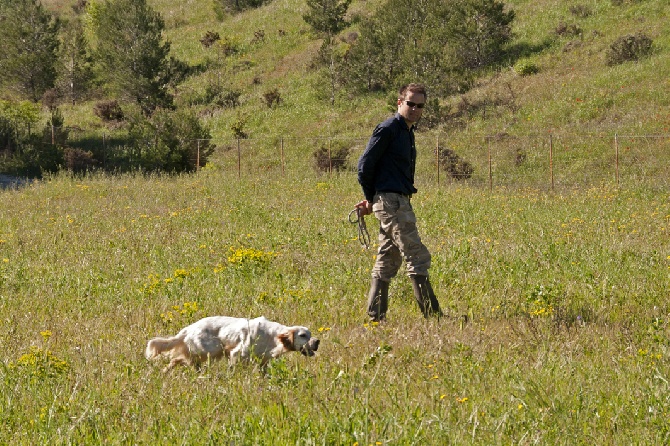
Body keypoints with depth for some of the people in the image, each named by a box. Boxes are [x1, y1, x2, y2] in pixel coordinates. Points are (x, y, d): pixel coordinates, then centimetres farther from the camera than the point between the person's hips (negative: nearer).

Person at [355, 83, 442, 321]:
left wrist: (372, 199, 16)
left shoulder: (407, 131, 18)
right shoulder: (388, 129, -11)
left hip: (399, 202, 10)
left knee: (387, 262, 11)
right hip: (391, 201, -10)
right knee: (417, 258, -10)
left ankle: (375, 318, 14)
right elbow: (365, 165, -13)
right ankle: (433, 316, -8)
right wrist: (371, 199, -3)